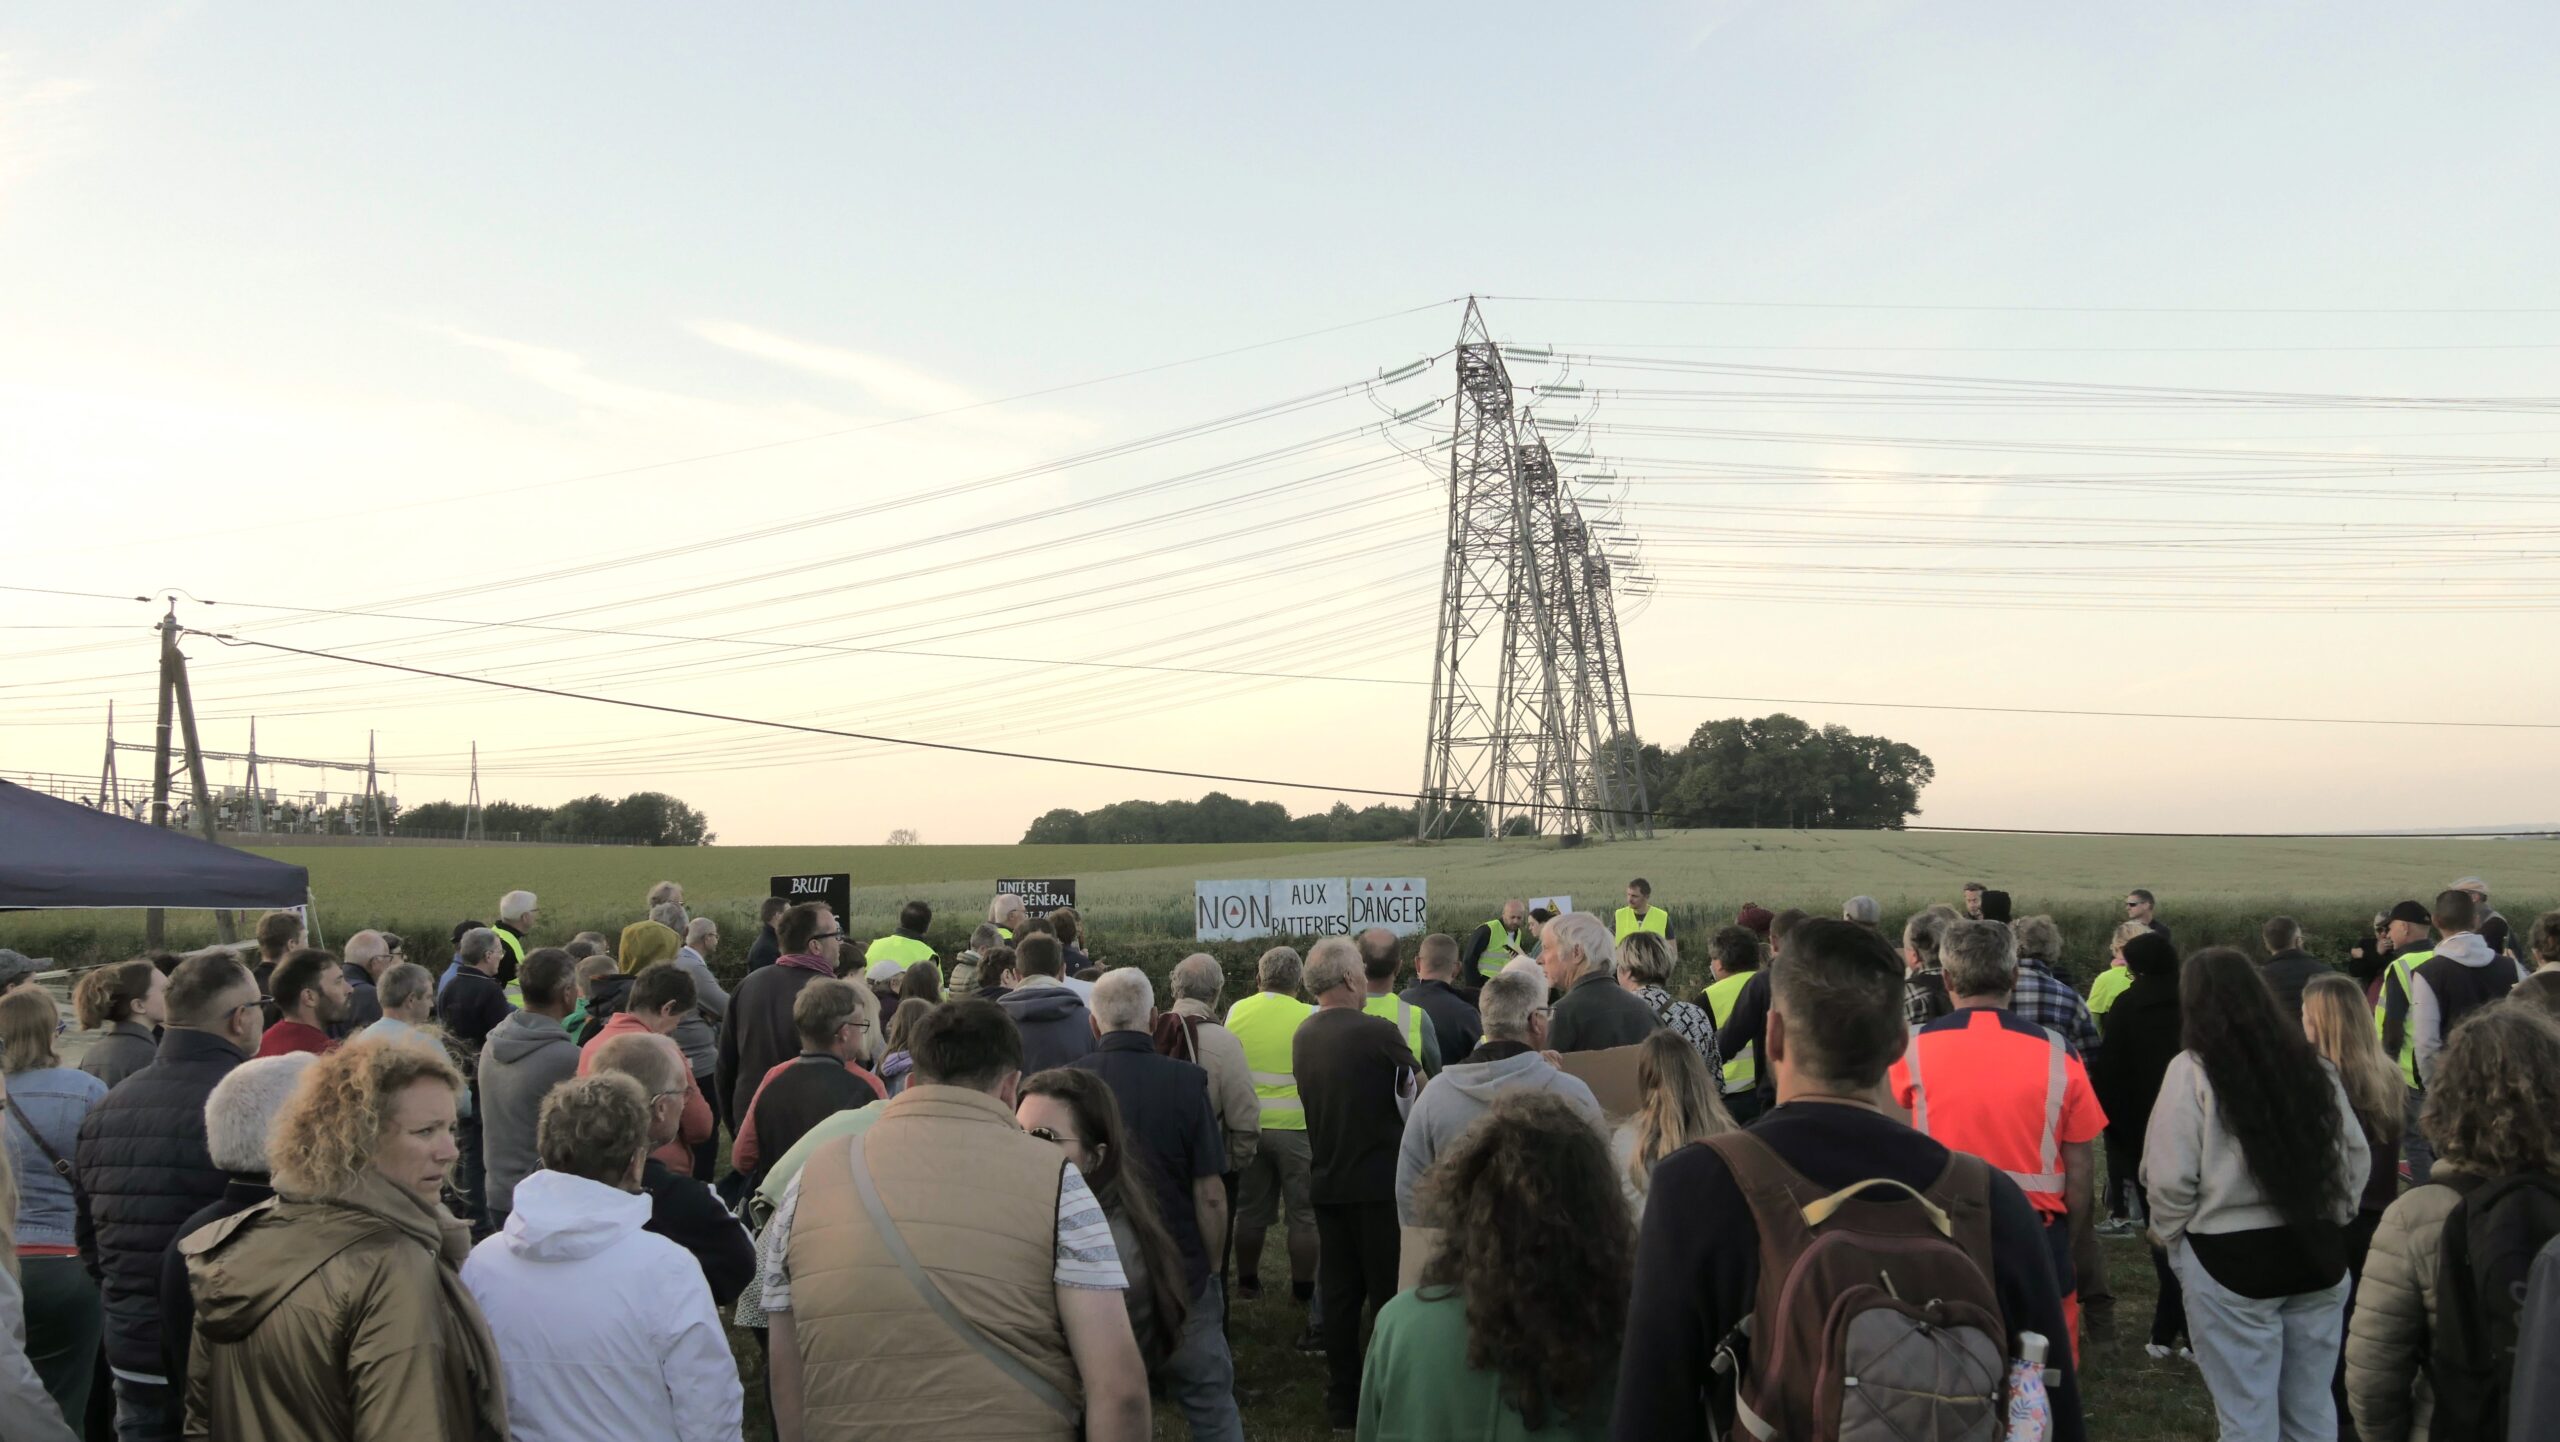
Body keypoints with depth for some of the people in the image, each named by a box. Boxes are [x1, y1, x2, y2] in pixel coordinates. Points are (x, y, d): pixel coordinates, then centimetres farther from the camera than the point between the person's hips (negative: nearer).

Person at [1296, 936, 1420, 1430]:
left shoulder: (1303, 1036, 3)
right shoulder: (1376, 1032, -18)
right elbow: (1418, 1085, -4)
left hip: (1327, 1181, 6)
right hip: (1378, 1182, -6)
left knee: (1338, 1292, 12)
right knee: (1390, 1291, 4)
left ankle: (1342, 1398, 19)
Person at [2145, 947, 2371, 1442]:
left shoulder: (2192, 1071, -12)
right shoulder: (2310, 1063, 4)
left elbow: (2169, 1179, -14)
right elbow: (2356, 1155, 9)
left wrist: (2168, 1234, 3)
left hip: (2230, 1258, -5)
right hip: (2317, 1253, 5)